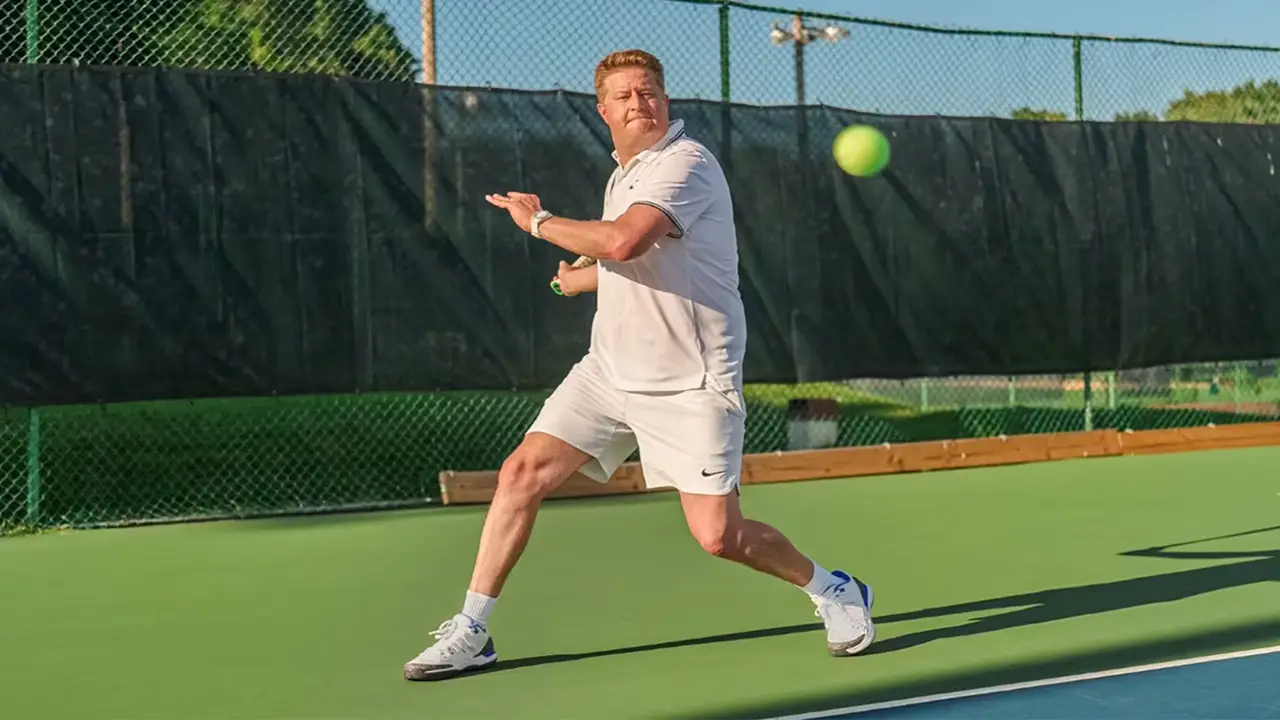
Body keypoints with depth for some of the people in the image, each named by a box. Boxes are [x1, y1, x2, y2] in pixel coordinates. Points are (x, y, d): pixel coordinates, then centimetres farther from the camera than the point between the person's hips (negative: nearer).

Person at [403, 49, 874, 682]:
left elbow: (622, 242, -31)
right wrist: (579, 278, 29)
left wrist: (538, 221, -18)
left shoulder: (685, 164, -15)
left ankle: (832, 591, 18)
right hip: (609, 369, 8)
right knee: (522, 473, -4)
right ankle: (470, 634, 5)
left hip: (690, 384, -7)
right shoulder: (623, 176, 13)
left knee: (718, 536, -10)